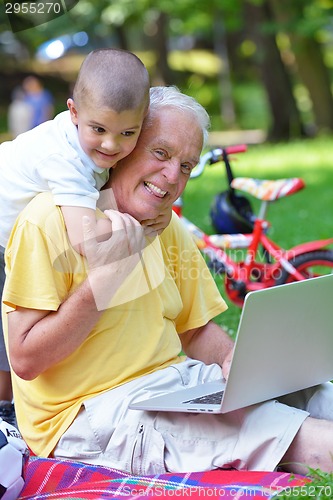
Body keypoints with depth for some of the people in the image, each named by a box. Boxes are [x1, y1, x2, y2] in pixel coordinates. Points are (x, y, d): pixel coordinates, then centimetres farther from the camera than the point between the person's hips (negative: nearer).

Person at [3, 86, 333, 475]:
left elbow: (196, 328, 17)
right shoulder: (50, 220, -12)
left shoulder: (167, 228, 13)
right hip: (89, 411, -8)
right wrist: (104, 277, -22)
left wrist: (235, 360, -5)